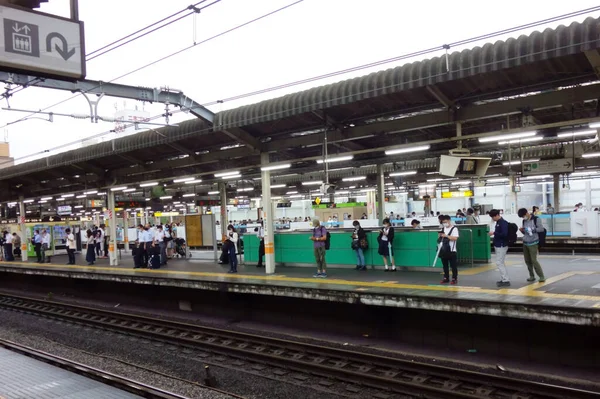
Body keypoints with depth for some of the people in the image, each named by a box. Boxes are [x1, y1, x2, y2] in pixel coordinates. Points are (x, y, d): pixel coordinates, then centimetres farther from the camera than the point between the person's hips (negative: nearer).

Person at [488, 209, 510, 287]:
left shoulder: (503, 223, -17)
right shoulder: (498, 222, 12)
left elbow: (504, 234, -27)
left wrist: (494, 233, -21)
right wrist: (494, 233, 5)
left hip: (501, 246, -10)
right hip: (498, 245, 10)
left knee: (499, 263, -8)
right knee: (501, 263, 14)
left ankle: (505, 280, -5)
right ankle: (504, 279, 20)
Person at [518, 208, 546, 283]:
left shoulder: (536, 219, -7)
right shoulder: (524, 221, 11)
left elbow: (541, 229, -10)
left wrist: (532, 230, -20)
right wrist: (522, 230, -4)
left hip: (533, 243, -6)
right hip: (525, 243, 6)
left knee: (534, 260, -10)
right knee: (527, 261, 8)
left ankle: (542, 276, -1)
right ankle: (532, 276, 18)